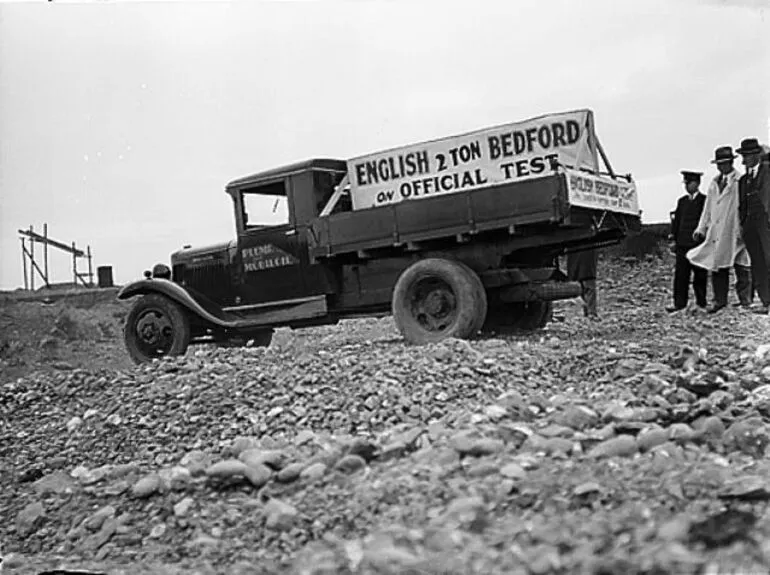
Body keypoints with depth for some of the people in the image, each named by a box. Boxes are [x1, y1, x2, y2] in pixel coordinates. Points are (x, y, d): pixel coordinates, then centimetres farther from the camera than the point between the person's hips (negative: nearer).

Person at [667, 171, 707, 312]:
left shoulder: (705, 201, -1)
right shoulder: (682, 201, 14)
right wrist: (674, 237, 10)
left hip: (698, 243, -4)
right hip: (682, 243, 4)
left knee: (700, 274, 4)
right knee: (680, 274, 0)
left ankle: (701, 301, 15)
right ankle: (679, 303, 1)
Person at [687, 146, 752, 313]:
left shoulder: (741, 180, -3)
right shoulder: (714, 183, 16)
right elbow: (708, 208, 19)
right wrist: (701, 229, 11)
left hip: (736, 231, -6)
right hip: (716, 230, 6)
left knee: (741, 268, -1)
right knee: (717, 265, 3)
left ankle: (745, 301, 4)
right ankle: (720, 300, 8)